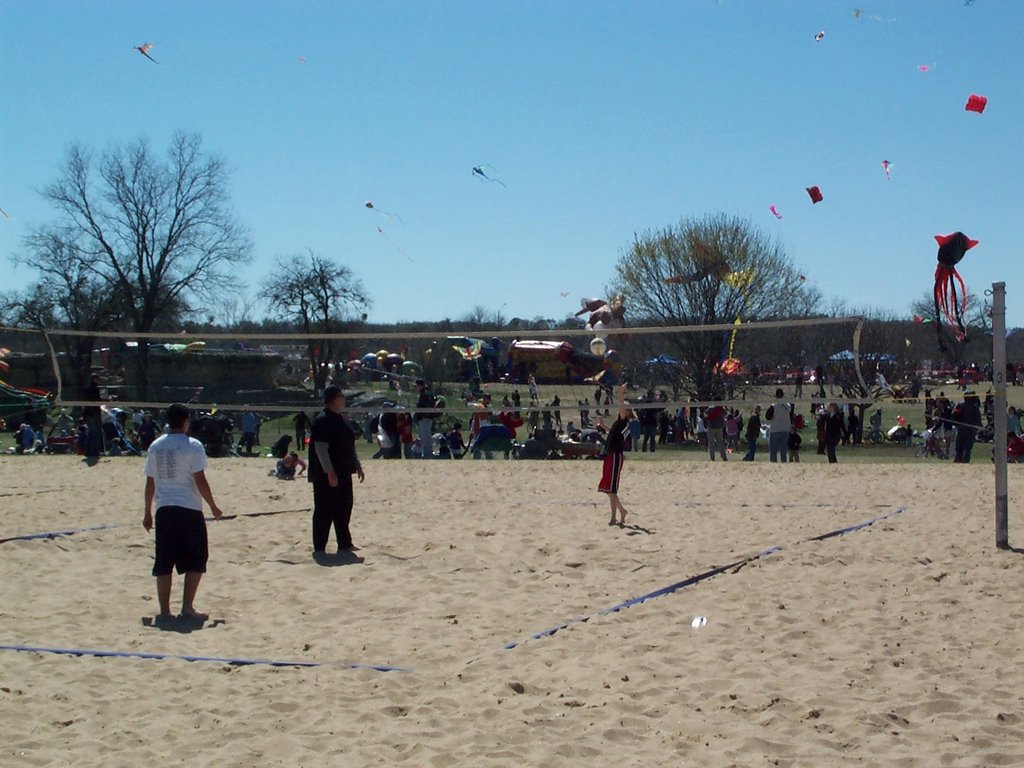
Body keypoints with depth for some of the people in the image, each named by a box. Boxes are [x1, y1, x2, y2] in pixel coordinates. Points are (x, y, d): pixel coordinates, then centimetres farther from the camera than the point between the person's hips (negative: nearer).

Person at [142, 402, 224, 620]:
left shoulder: (156, 446, 8)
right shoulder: (192, 445, -7)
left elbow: (150, 482, 10)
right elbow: (200, 480, -11)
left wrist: (148, 512, 18)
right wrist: (213, 506, -1)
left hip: (164, 509, 4)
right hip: (189, 510, -4)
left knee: (164, 563, 7)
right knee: (196, 561, 8)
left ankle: (164, 610, 7)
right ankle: (187, 607, 2)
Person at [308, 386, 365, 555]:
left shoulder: (341, 420, 15)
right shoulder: (323, 420, -15)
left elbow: (350, 446, 24)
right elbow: (320, 449, -20)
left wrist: (357, 465, 22)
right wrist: (330, 472, -24)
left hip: (344, 474, 9)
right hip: (326, 476, -9)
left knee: (344, 510, 13)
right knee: (324, 511, -4)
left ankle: (345, 544, 22)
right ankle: (319, 548, 2)